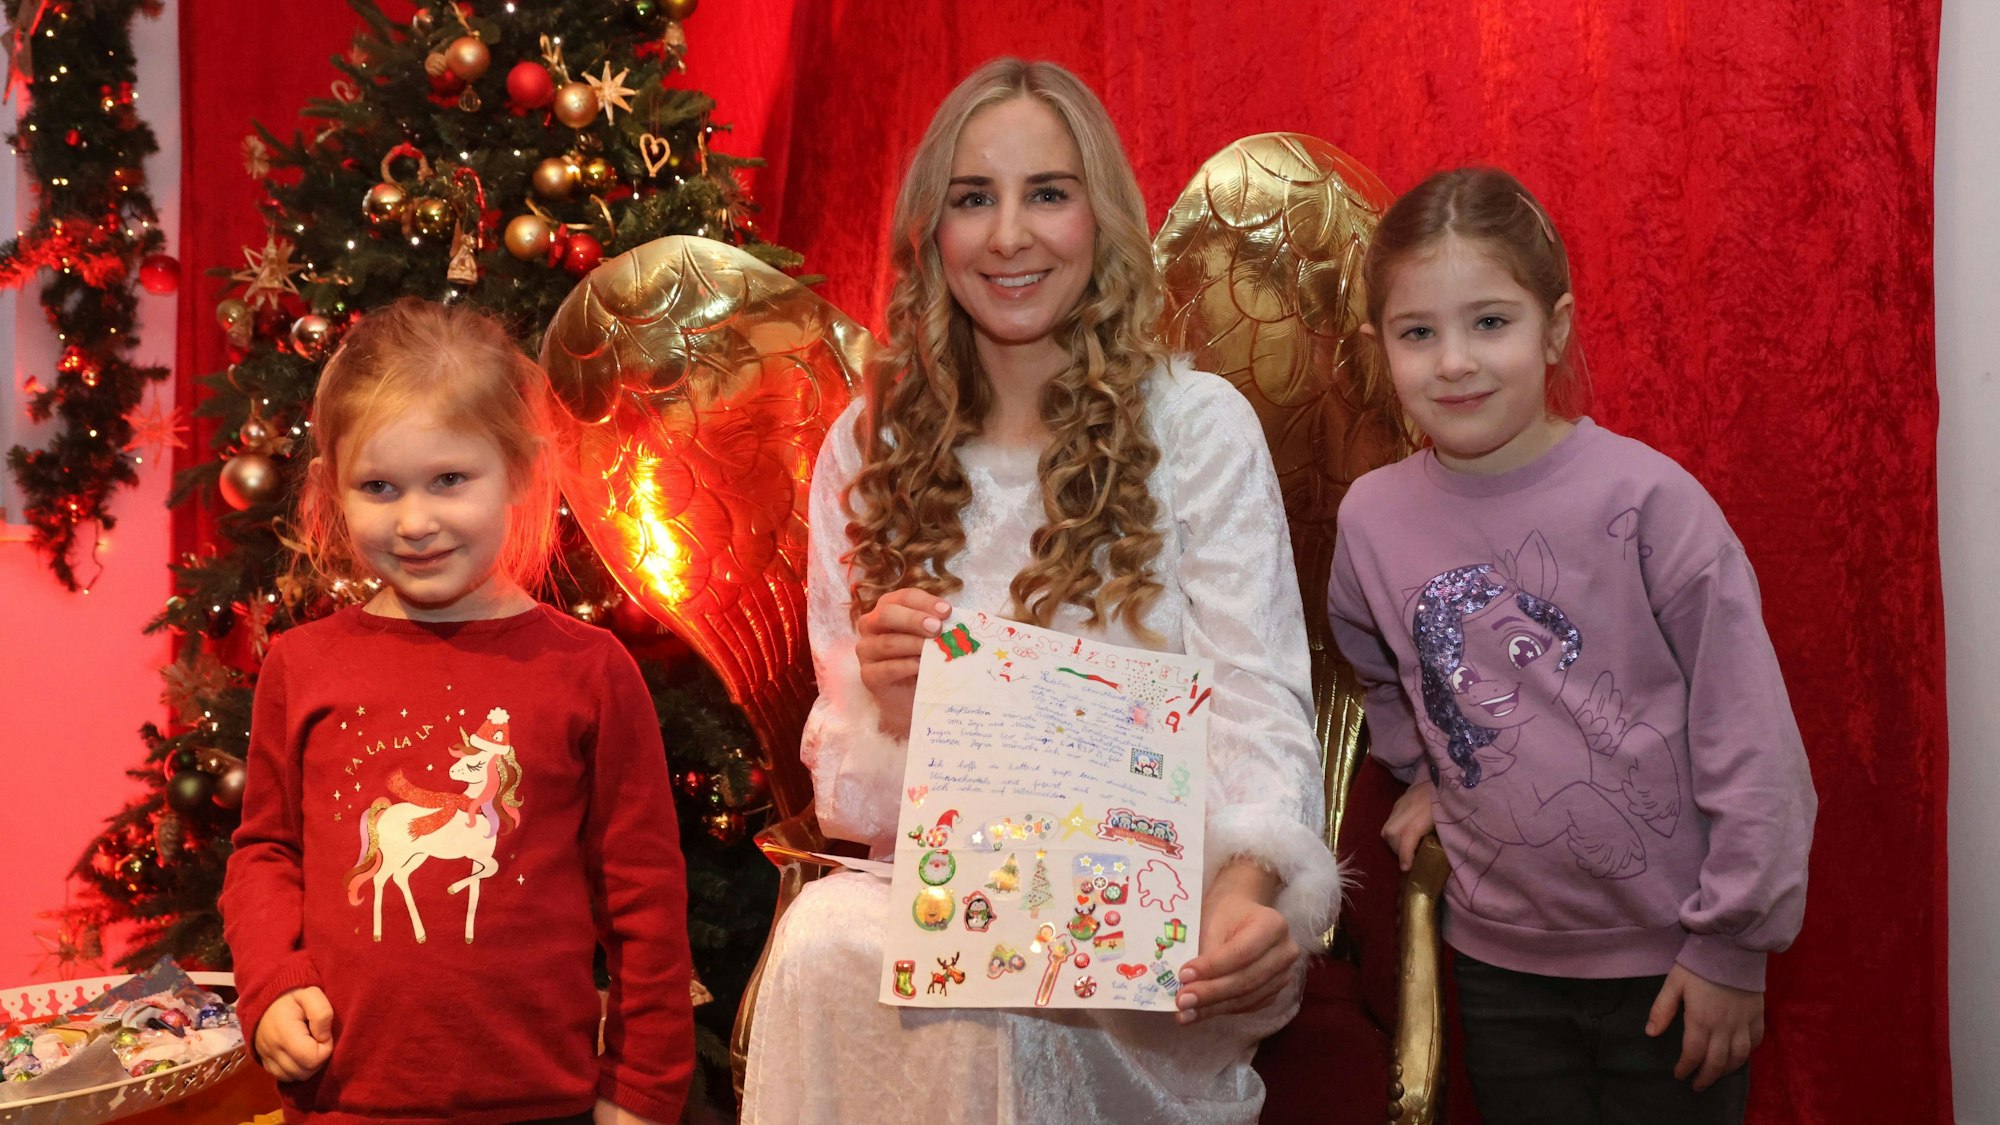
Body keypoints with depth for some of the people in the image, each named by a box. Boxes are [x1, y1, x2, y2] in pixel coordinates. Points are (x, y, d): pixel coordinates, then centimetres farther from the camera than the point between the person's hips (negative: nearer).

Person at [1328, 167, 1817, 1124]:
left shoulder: (1646, 498, -15)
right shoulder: (1371, 517, -4)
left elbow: (1750, 738, -12)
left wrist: (1733, 942, -9)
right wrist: (1424, 770, 7)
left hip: (1670, 962, -3)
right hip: (1500, 962, 3)